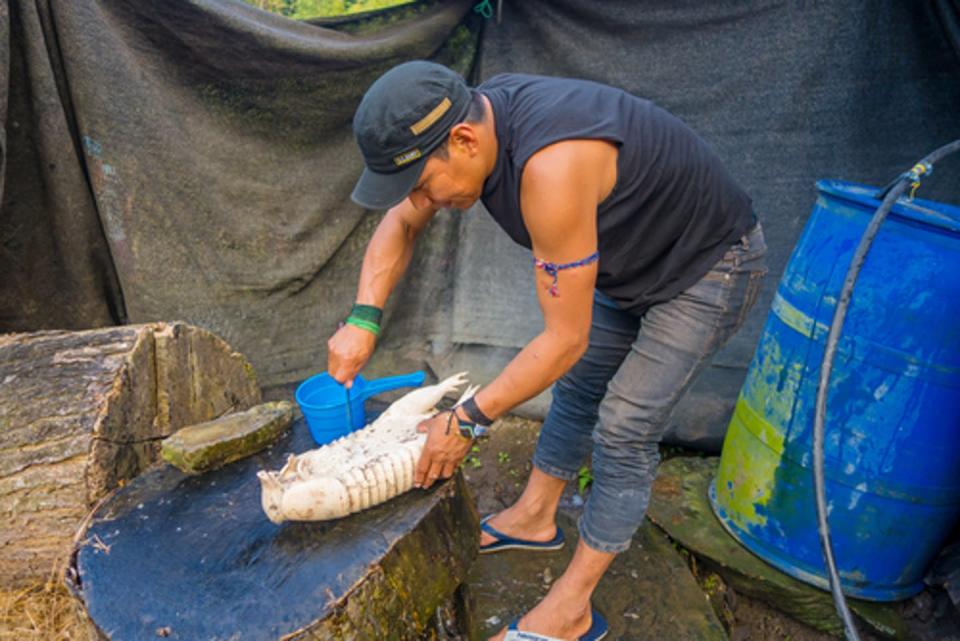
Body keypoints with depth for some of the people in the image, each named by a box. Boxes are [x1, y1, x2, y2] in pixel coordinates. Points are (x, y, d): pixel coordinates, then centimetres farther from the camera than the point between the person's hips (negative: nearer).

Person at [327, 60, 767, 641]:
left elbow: (566, 338, -32)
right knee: (578, 385, 15)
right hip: (634, 256, 8)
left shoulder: (551, 168, -40)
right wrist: (363, 321, -11)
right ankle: (534, 518, 35)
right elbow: (401, 224, 1)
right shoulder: (471, 120, -14)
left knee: (624, 429, -9)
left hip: (708, 265, -8)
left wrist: (468, 420, -23)